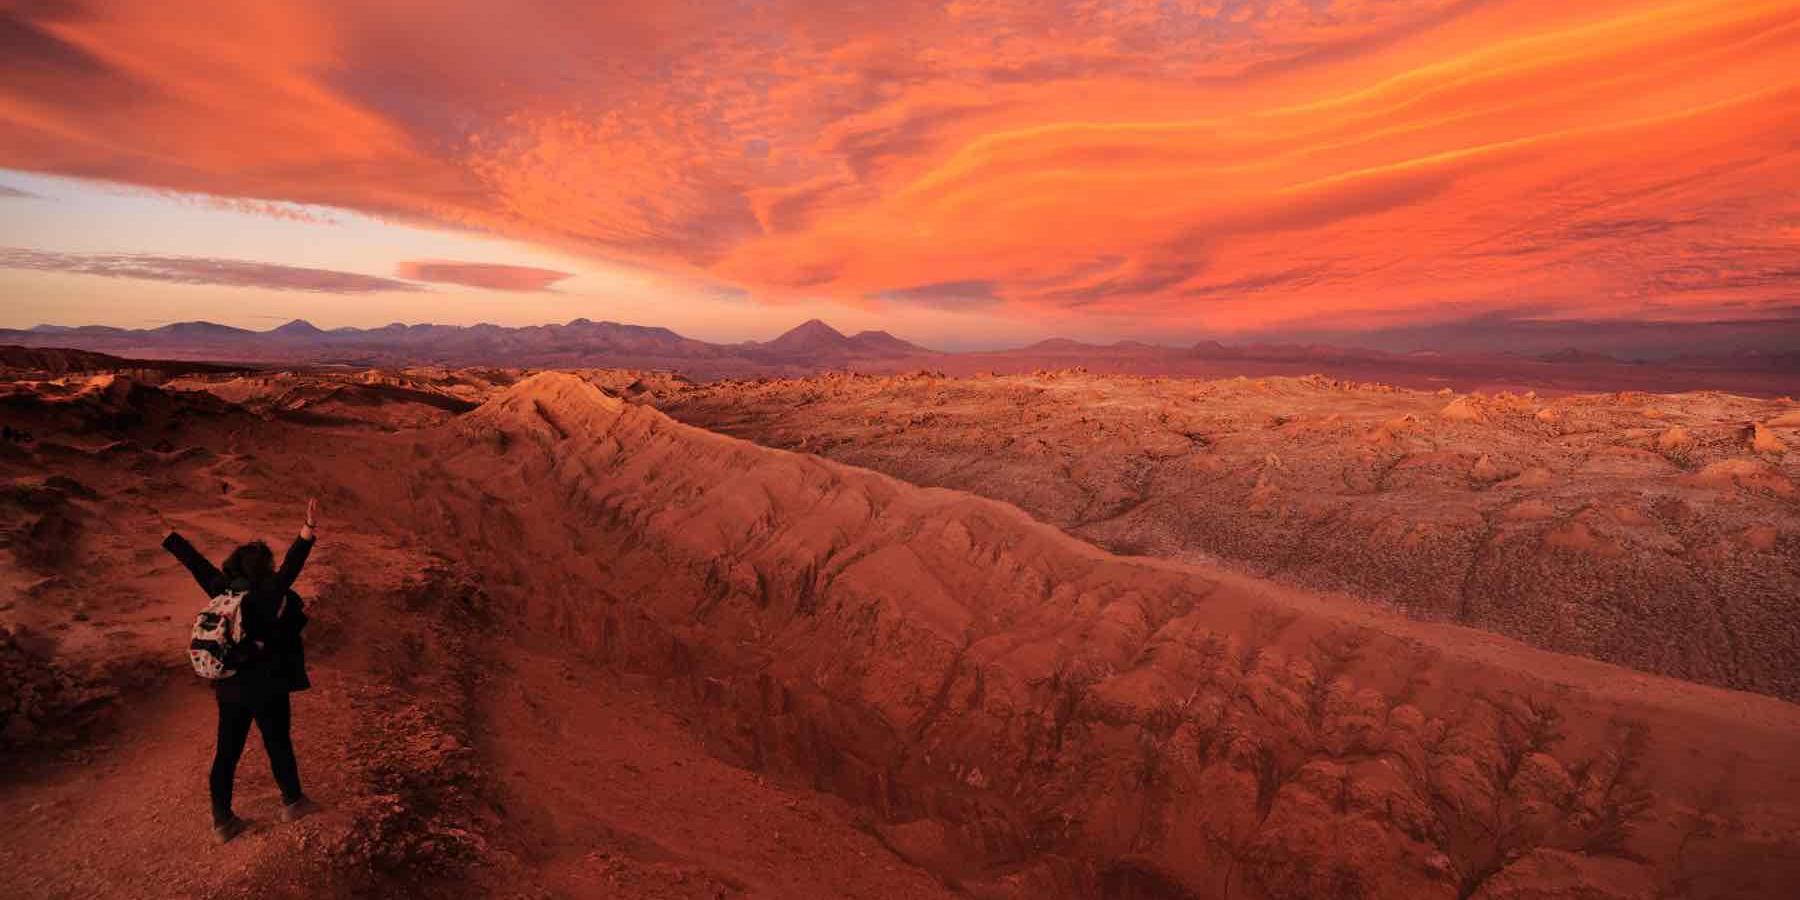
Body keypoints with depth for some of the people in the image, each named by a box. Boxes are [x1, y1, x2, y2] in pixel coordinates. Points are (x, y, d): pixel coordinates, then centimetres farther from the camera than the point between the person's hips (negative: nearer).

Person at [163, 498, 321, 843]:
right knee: (278, 744, 13)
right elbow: (291, 567, -39)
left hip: (228, 686, 6)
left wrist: (170, 538, 22)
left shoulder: (221, 590, -4)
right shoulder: (267, 597, -22)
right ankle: (292, 801, 30)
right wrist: (308, 529, -51)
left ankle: (221, 818, 24)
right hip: (265, 689, -5)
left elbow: (196, 562, 9)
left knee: (226, 751, 14)